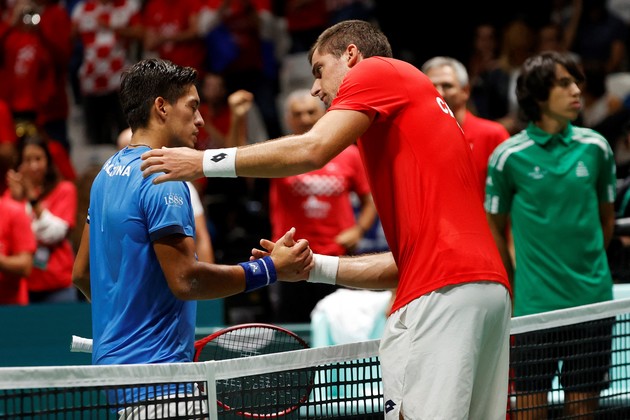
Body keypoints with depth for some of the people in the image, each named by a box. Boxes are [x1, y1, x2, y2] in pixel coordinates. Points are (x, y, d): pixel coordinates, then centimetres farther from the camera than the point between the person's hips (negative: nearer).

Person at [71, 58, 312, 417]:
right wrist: (271, 269, -17)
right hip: (154, 365, -10)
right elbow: (185, 280, -21)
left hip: (111, 359, 10)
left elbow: (83, 273, 21)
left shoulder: (108, 174, 16)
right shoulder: (162, 179, -15)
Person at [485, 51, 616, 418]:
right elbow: (495, 227, 7)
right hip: (535, 302, -2)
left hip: (592, 300, 2)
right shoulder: (508, 156, -3)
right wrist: (517, 285, 7)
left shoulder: (595, 147, 4)